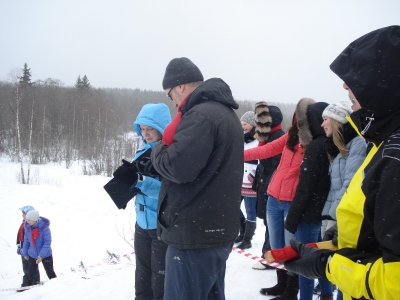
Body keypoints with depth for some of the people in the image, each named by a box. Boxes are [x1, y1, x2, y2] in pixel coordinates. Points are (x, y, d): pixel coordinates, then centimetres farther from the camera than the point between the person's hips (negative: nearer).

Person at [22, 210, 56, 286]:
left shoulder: (44, 227, -22)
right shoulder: (27, 227, -7)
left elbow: (47, 242, -20)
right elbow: (26, 240, 6)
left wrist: (41, 255, -24)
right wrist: (25, 253, 12)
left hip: (45, 255, -4)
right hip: (32, 255, 4)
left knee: (50, 273, 7)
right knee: (31, 274, 11)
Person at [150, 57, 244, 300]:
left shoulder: (200, 115, -17)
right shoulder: (226, 113, 16)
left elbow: (178, 167, -25)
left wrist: (158, 151, -6)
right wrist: (169, 150, 9)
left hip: (195, 234, -10)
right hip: (218, 229, 10)